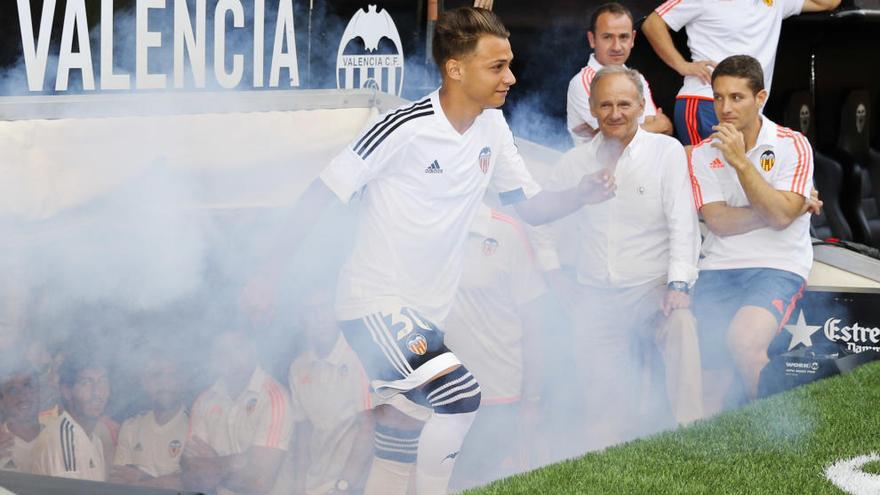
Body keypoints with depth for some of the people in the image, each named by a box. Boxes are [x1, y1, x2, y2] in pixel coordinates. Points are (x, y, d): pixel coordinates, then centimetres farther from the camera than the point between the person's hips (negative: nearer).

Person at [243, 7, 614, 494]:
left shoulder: (492, 127, 3)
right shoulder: (405, 128, -19)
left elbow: (530, 206, 10)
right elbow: (321, 195, -16)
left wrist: (581, 195, -11)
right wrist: (268, 276, -16)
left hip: (428, 312, 8)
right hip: (375, 302, -8)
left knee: (406, 434, 13)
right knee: (461, 395, -23)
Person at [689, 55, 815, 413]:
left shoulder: (792, 146, 0)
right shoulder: (704, 154, 9)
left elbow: (781, 215, -13)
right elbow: (718, 221, -3)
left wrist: (740, 160, -16)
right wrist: (783, 209, -8)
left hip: (777, 266, -3)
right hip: (719, 267, 3)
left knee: (744, 341, -30)